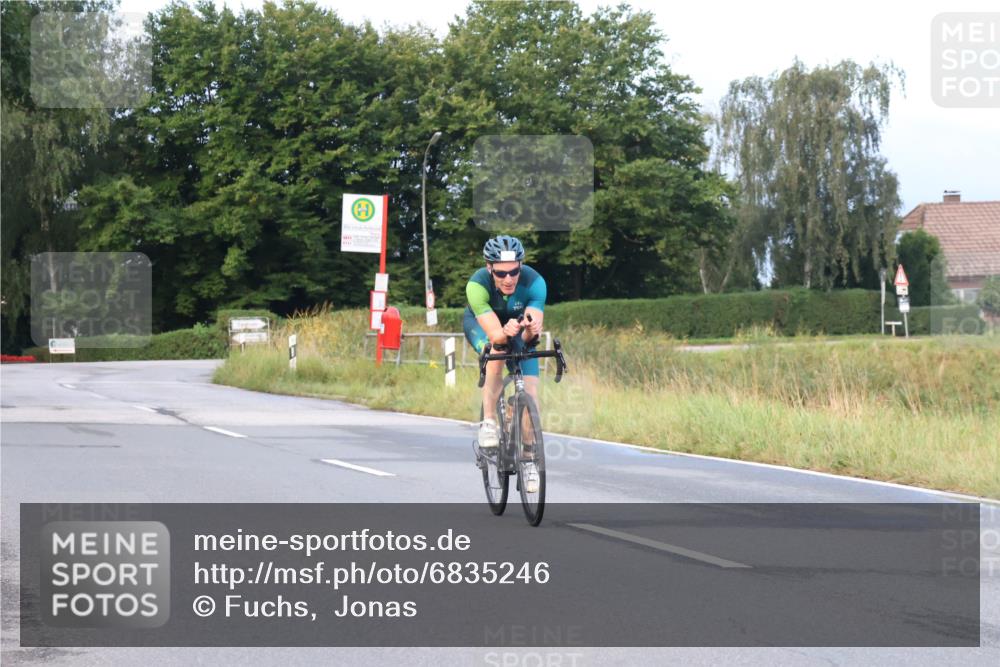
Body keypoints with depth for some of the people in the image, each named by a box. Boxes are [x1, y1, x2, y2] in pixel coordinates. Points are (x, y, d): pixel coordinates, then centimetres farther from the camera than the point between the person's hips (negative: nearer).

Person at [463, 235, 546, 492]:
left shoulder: (534, 282, -34)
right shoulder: (477, 285, -38)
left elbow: (532, 332, -42)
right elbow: (495, 334, -44)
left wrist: (531, 329, -64)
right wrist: (505, 332, -65)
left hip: (517, 325, 2)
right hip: (480, 324, -2)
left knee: (530, 390, -11)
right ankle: (488, 422, -20)